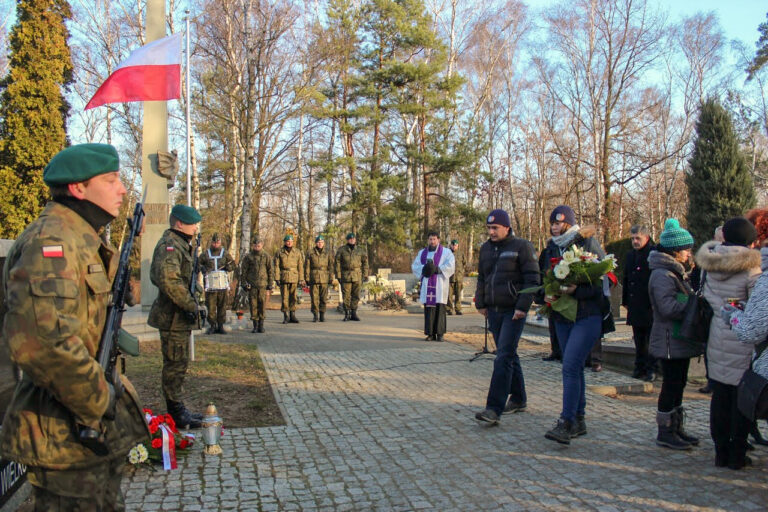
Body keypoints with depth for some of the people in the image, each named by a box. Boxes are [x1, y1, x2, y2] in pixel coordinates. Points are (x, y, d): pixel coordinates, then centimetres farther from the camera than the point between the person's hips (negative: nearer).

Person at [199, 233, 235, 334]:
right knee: (211, 306, -3)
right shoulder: (205, 254, 10)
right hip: (210, 284, -1)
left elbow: (233, 265, 13)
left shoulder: (225, 253, 12)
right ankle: (212, 325, 5)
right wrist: (203, 268, -2)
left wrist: (226, 267, -6)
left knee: (222, 306, 2)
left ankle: (220, 326, 8)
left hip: (223, 284, 1)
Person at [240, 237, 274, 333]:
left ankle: (261, 325, 8)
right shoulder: (248, 257, 5)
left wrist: (270, 286, 4)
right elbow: (243, 271, 8)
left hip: (263, 285, 0)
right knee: (253, 305, 1)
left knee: (262, 305, -1)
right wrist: (244, 284, 1)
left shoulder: (266, 256, 6)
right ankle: (255, 326, 9)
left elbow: (270, 272, 8)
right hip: (252, 285, 0)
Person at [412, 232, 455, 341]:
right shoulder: (422, 253, 18)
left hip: (440, 284, -3)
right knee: (428, 308, -2)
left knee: (439, 308, -7)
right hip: (427, 285, 3)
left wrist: (437, 269, -15)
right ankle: (430, 333, 3)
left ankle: (440, 333, -3)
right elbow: (414, 266, 9)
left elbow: (450, 265, -6)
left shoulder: (446, 252, 7)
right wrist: (424, 269, -10)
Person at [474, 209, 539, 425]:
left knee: (504, 357, -12)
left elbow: (532, 279, -9)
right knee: (509, 355, 15)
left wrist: (522, 306, -15)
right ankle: (518, 399, 28)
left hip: (513, 310, -7)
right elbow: (481, 278, 22)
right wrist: (480, 303, 14)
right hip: (493, 310, 7)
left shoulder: (521, 246, -6)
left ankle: (494, 409, -14)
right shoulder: (486, 248, 14)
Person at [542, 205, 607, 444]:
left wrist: (576, 290, -25)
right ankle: (579, 420, 23)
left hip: (588, 316, -7)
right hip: (563, 316, 7)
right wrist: (548, 295, -3)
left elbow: (602, 281, -12)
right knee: (574, 368, 13)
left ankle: (566, 423, -12)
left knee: (570, 367, -15)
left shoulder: (588, 244, -7)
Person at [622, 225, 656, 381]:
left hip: (650, 305, -6)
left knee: (651, 338, 1)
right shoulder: (630, 255, 14)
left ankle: (651, 368, 8)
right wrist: (625, 300, 14)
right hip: (635, 305, 6)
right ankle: (640, 367, 19)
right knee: (638, 340, 11)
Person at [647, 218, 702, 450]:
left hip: (680, 340, 10)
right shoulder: (662, 275, -18)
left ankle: (675, 428, 26)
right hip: (669, 341, -10)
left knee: (678, 383, 15)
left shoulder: (676, 272, 17)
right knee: (671, 384, -3)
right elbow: (669, 307, -26)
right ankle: (665, 432, 7)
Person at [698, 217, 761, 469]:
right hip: (742, 341, -4)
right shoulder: (751, 269, -13)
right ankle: (736, 455, 15)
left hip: (716, 338, 5)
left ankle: (721, 451, 20)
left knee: (719, 396, 12)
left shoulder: (708, 265, 2)